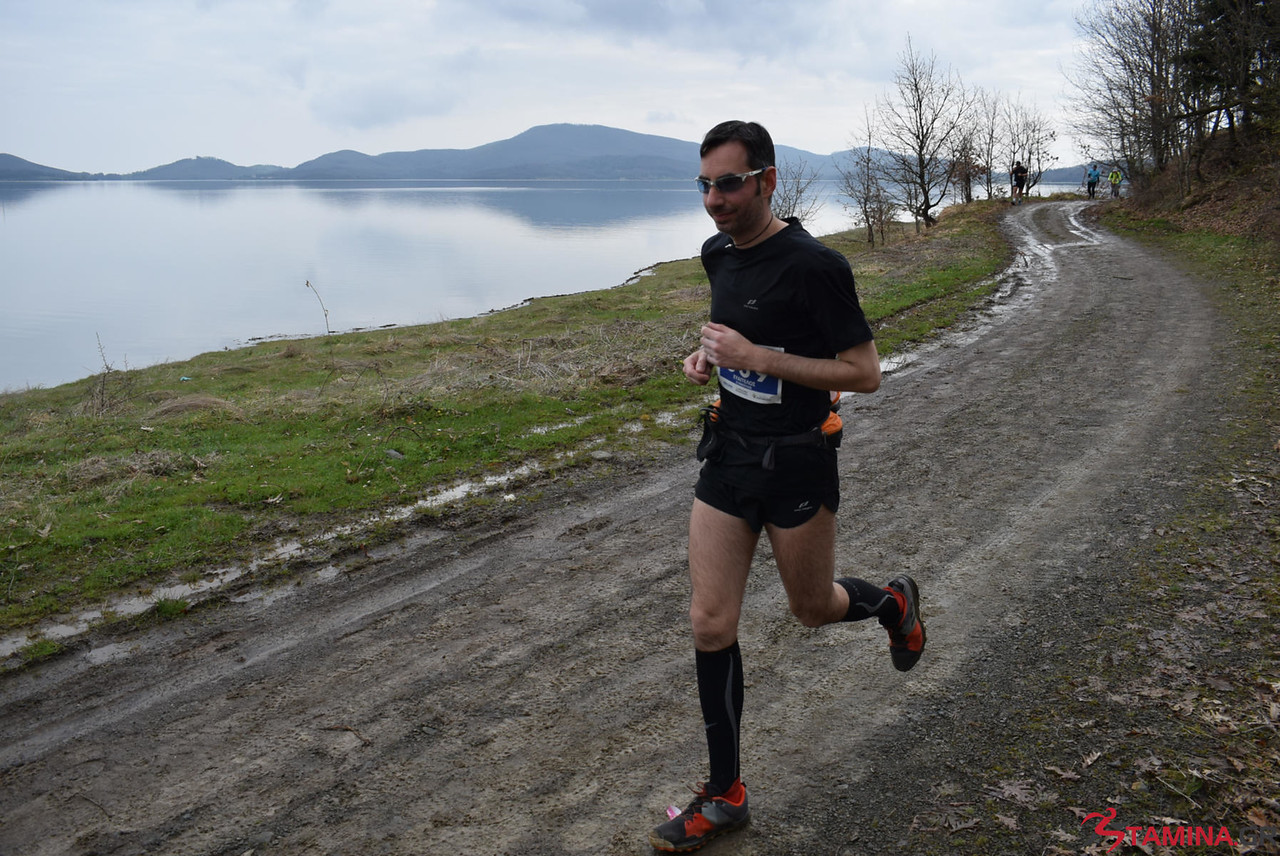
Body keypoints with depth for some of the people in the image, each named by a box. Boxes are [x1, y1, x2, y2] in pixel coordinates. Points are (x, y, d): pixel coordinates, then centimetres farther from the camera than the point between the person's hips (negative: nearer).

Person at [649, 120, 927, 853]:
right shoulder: (718, 255, 5)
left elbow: (866, 372, -17)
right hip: (728, 457, 6)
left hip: (796, 465, -6)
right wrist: (709, 358, 2)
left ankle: (893, 602, 51)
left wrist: (758, 359, -24)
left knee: (813, 608, 14)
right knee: (711, 623, 3)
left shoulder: (815, 266, -18)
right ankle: (726, 794, 18)